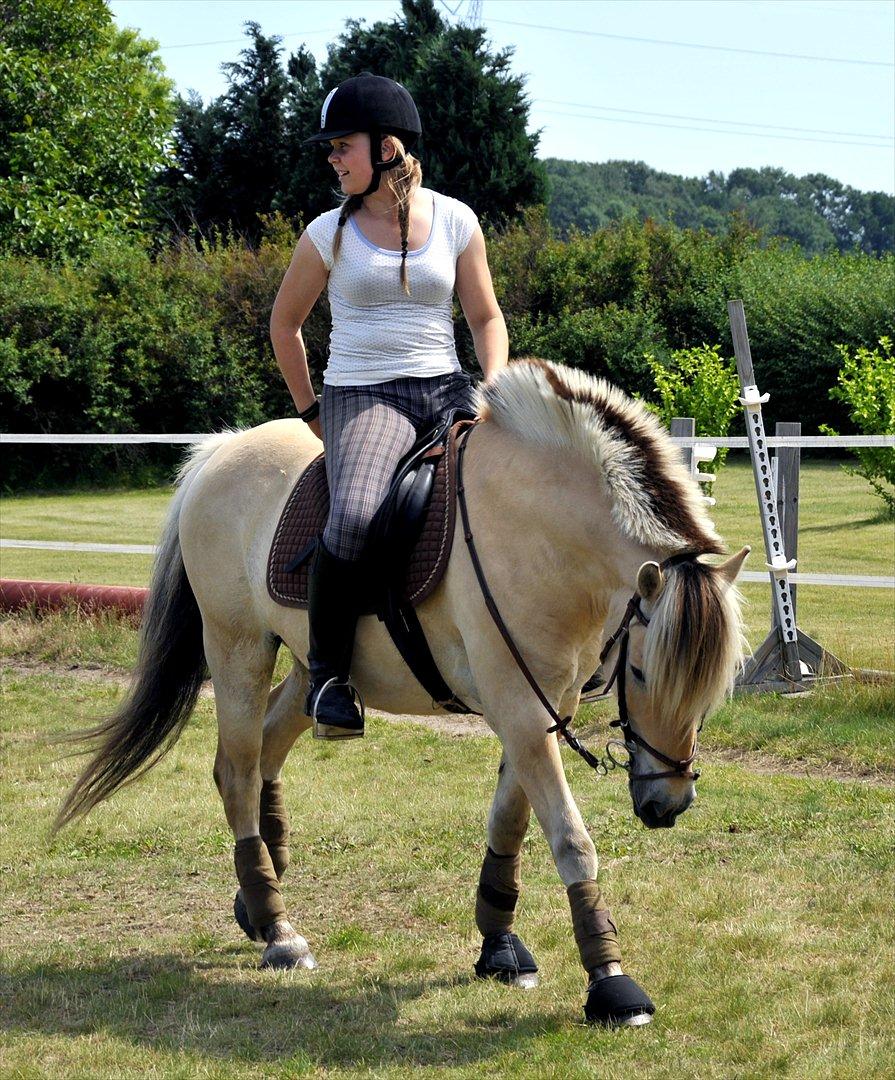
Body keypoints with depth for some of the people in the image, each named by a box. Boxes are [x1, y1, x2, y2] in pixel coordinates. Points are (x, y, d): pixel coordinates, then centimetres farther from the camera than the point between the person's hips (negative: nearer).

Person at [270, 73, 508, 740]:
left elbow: (487, 317, 13)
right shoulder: (330, 235, 4)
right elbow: (284, 323, 16)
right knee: (354, 516, -33)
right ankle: (328, 673, -16)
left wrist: (494, 390, -4)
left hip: (445, 392, 3)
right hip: (361, 397, -2)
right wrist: (311, 412, 11)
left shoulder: (455, 221, 6)